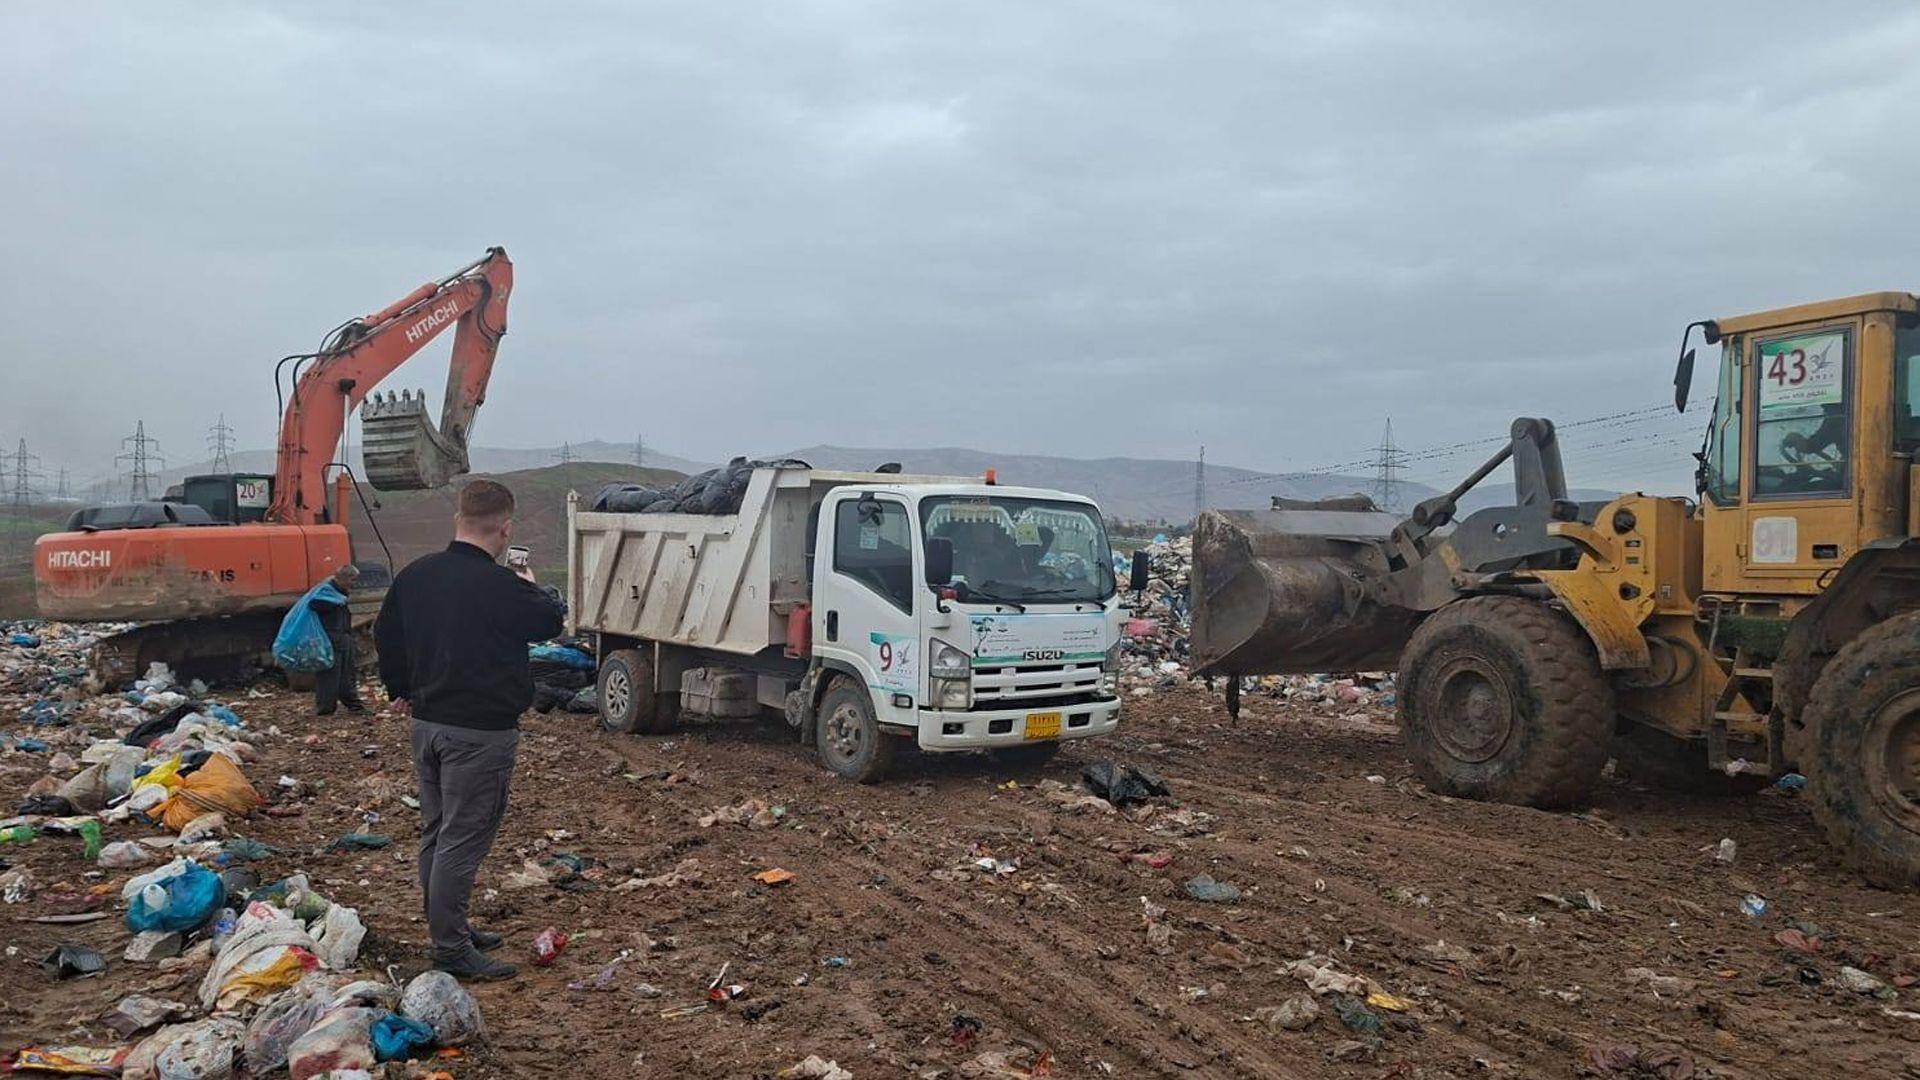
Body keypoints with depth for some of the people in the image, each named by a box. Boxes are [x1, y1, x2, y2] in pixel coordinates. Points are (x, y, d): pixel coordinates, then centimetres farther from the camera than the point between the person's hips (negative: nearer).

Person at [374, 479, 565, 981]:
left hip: (426, 723, 8)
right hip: (480, 732, -8)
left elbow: (386, 634, 17)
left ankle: (448, 926, 32)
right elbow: (551, 621, -4)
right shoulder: (502, 586, -20)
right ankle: (451, 948, 6)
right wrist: (534, 587, 17)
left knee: (436, 831, 18)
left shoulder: (415, 575, 4)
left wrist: (402, 690, 32)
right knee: (462, 838, -1)